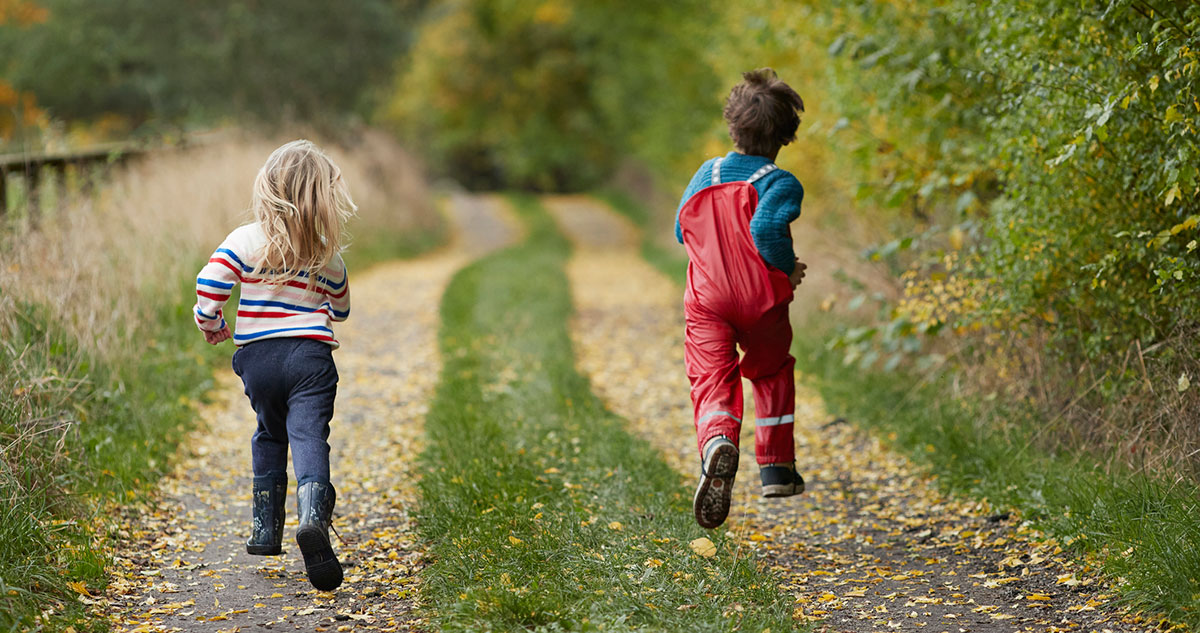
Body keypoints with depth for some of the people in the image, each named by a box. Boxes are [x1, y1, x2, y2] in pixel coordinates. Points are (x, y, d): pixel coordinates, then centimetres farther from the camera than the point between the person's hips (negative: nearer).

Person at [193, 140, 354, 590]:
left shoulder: (244, 241, -2)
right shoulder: (328, 256, 6)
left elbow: (208, 287, -7)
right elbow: (340, 310, 22)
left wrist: (213, 327, 13)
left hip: (257, 357, 1)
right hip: (311, 355, -1)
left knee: (269, 436, 22)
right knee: (309, 436, -11)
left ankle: (266, 529, 26)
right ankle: (313, 515, -38)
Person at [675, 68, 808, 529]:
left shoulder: (705, 175, 10)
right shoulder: (780, 183, -8)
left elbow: (683, 229, 19)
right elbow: (767, 227, -26)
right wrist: (789, 271, -11)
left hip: (706, 301, 2)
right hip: (762, 302, -2)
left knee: (712, 382, -7)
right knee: (773, 375, 22)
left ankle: (717, 442, -41)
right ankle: (776, 469, 27)